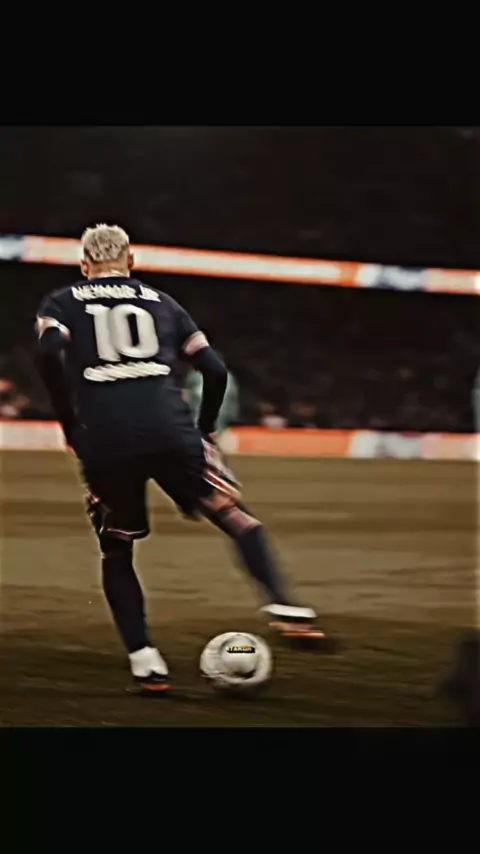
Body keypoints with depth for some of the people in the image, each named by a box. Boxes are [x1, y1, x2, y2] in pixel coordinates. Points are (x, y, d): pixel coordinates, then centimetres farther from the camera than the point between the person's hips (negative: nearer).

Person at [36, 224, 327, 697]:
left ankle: (145, 661, 9)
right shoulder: (160, 302, 25)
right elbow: (215, 369, 16)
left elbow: (50, 353, -4)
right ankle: (282, 607, -11)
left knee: (116, 555, 18)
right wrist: (204, 430, 28)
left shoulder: (61, 304, 20)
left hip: (103, 440, 0)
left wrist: (70, 425, 4)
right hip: (168, 430, 0)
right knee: (236, 516, 11)